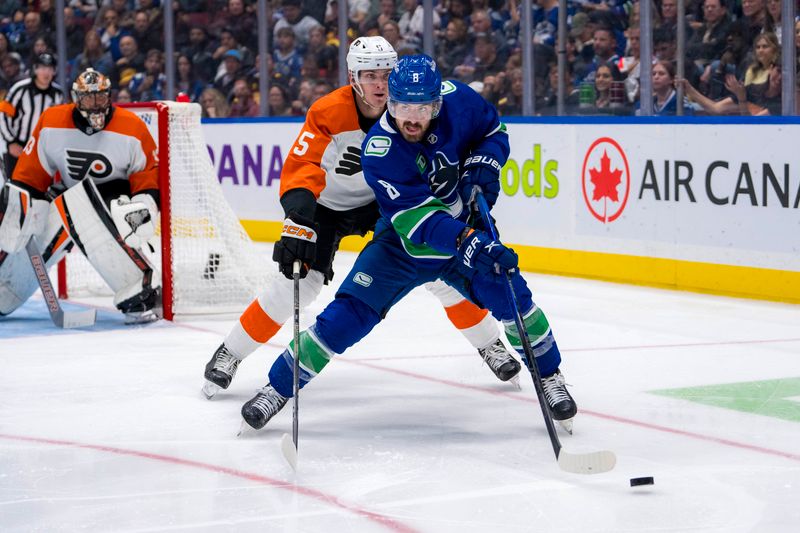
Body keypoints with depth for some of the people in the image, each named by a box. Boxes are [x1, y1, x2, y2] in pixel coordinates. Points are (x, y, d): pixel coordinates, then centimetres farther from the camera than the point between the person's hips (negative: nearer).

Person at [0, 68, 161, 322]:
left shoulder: (132, 128, -15)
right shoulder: (51, 123, -8)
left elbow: (150, 179, -10)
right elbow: (28, 177, -2)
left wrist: (141, 210, -26)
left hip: (117, 198, -4)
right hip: (67, 195, 5)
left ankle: (141, 291, -39)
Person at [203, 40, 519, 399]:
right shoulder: (327, 113, -29)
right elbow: (301, 167, -36)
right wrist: (299, 216, -51)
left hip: (383, 200, 3)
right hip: (328, 205, -3)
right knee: (299, 281, -16)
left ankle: (489, 345, 14)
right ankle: (229, 355, 1)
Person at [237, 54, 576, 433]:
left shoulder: (457, 100, -18)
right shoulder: (378, 150, -28)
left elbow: (494, 131, 4)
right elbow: (416, 218, -34)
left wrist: (483, 164, -17)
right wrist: (468, 244, -48)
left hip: (467, 229, 3)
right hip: (402, 245, -3)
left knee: (512, 299, -13)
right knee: (348, 314, -12)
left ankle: (550, 377, 13)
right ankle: (279, 387, 3)